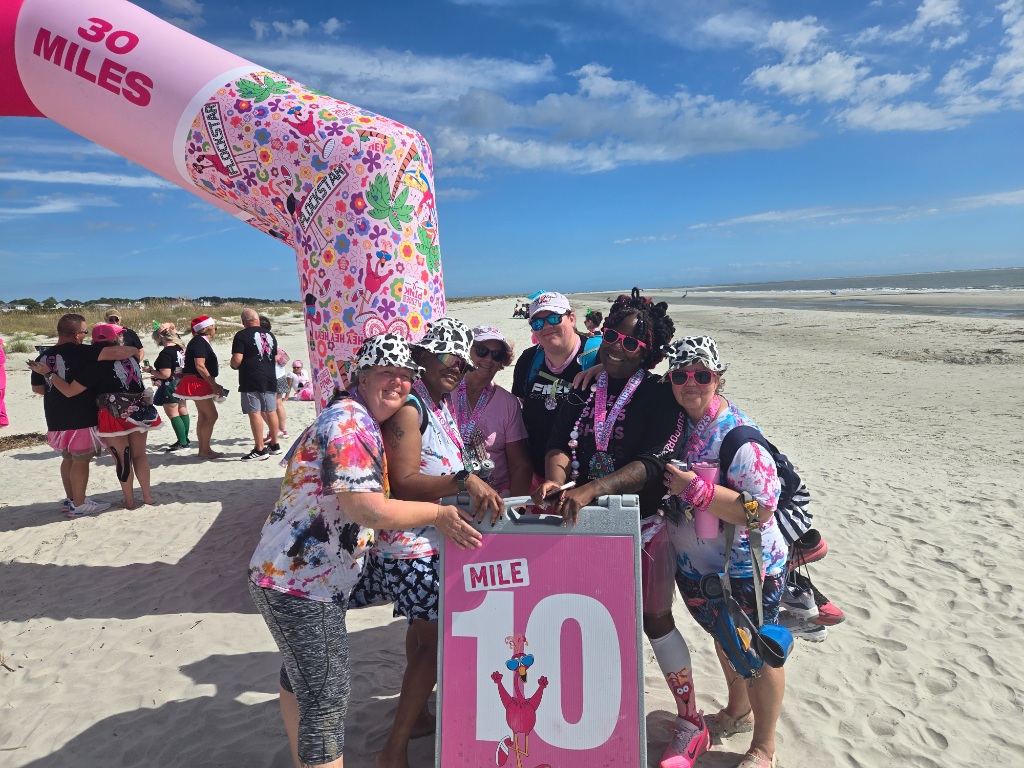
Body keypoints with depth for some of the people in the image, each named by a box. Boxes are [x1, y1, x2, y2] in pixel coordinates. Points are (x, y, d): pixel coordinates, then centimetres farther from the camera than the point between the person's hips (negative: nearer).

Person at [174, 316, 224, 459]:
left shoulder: (203, 341, 15)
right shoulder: (199, 341, -15)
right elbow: (200, 366, -23)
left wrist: (214, 385, 17)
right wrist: (214, 384, -20)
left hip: (201, 384, 10)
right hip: (197, 383, -10)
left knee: (204, 417, 12)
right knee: (211, 416, -10)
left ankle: (203, 449, 17)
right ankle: (204, 450, -5)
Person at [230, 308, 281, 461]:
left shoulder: (242, 335, -7)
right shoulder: (269, 335, 13)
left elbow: (237, 360, -14)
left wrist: (234, 365, 6)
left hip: (251, 381, -6)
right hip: (270, 379, 6)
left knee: (254, 413, -4)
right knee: (271, 411, 13)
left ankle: (260, 450, -4)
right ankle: (274, 445, 22)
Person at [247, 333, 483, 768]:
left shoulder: (361, 422, 11)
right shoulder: (349, 424, -22)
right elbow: (366, 509, -31)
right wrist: (436, 514, -21)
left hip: (297, 575, 11)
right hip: (301, 585, -11)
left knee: (300, 679, 27)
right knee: (327, 697, -2)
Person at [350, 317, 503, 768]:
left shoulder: (442, 405, 10)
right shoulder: (410, 406, -19)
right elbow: (403, 482, -25)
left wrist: (478, 487, 2)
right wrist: (465, 480, -32)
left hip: (436, 536, 10)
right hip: (411, 541, -10)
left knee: (425, 626, 22)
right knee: (434, 638, -4)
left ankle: (416, 714, 41)